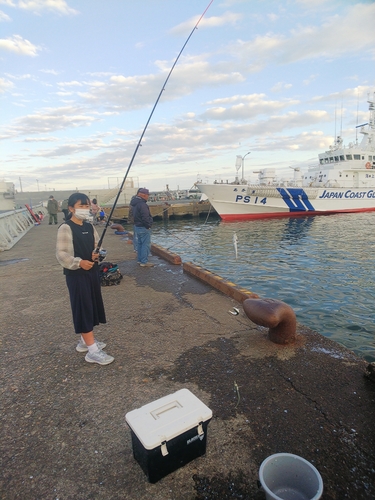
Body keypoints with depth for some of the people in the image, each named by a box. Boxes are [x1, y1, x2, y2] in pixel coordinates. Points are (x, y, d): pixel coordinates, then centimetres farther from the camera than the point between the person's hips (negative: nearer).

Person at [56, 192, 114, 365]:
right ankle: (92, 351, 4)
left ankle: (85, 341, 33)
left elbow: (97, 246, 14)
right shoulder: (65, 228, -13)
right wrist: (79, 262, -28)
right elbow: (61, 254, -16)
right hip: (76, 275, -8)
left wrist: (98, 254, -8)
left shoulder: (90, 227, 9)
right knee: (83, 309, -3)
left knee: (91, 307, 15)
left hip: (92, 272, 8)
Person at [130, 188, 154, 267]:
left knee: (140, 243, 18)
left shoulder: (134, 203, 10)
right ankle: (144, 262, -1)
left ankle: (140, 260, 26)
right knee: (146, 245, -4)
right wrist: (148, 226, -13)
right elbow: (145, 217, -25)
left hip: (137, 226, 10)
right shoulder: (142, 204, -22)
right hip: (144, 228, -10)